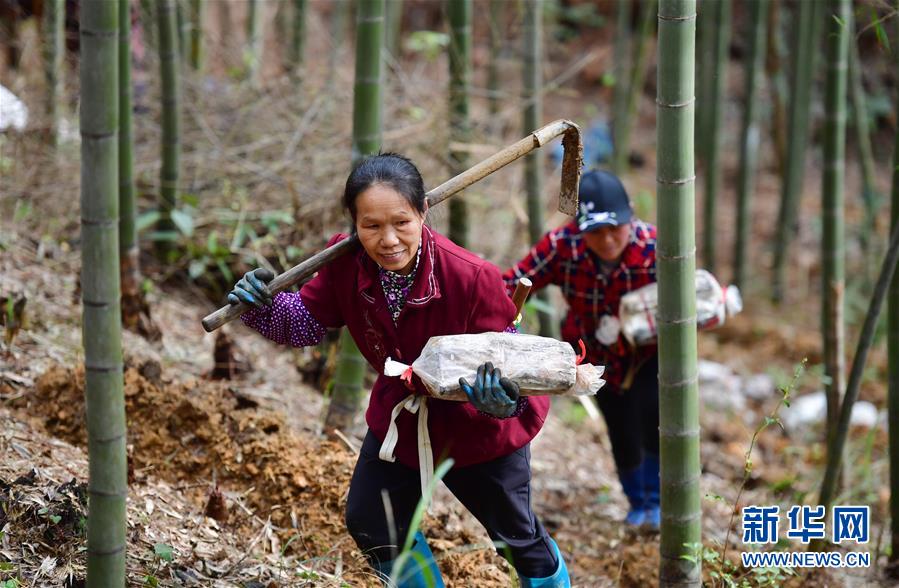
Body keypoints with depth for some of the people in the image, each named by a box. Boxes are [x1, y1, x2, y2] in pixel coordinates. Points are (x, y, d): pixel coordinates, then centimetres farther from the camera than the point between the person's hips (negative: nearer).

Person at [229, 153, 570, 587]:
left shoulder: (472, 277, -35)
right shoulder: (346, 265, -23)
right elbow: (306, 320, -7)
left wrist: (503, 400, -49)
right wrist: (263, 307, -28)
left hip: (477, 426, -4)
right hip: (400, 415, 4)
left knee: (517, 535, 14)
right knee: (369, 523, 11)